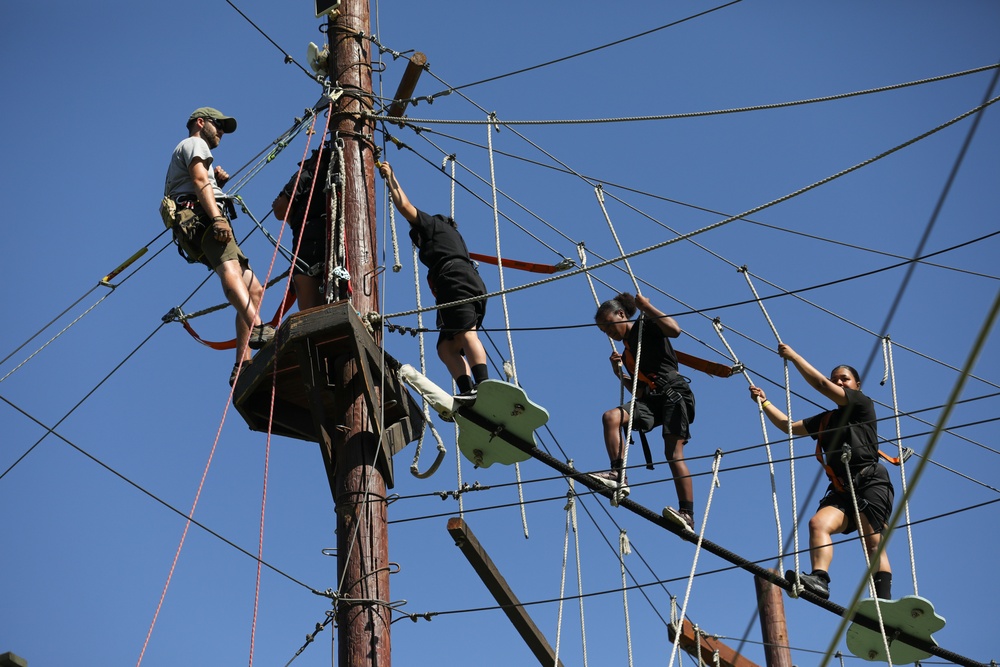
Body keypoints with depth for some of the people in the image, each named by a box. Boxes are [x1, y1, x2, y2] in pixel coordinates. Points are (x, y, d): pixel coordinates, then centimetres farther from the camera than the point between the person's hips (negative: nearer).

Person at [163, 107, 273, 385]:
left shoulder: (186, 151, 40)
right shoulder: (194, 143, 12)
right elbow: (199, 181, -8)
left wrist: (217, 182, 23)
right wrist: (217, 218, -22)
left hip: (195, 229, 10)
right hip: (199, 217, -10)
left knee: (254, 290, 3)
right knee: (229, 267, -34)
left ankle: (242, 367, -9)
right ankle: (257, 330, -62)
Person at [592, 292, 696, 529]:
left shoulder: (646, 325, 6)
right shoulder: (627, 352, 25)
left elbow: (674, 330, -16)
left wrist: (647, 307, -8)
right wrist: (619, 373, 12)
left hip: (673, 391, -7)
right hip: (650, 398, 7)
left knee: (673, 452, -17)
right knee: (611, 417, -18)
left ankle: (687, 515, -20)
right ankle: (618, 476, -28)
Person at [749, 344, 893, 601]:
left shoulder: (863, 404, 8)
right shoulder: (826, 419, 27)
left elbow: (821, 385, 0)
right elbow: (788, 425, 34)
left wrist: (793, 356, 5)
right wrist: (764, 402, 29)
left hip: (870, 483, -6)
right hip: (841, 490, 6)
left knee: (873, 544, -16)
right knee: (818, 523, -24)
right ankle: (819, 578, -44)